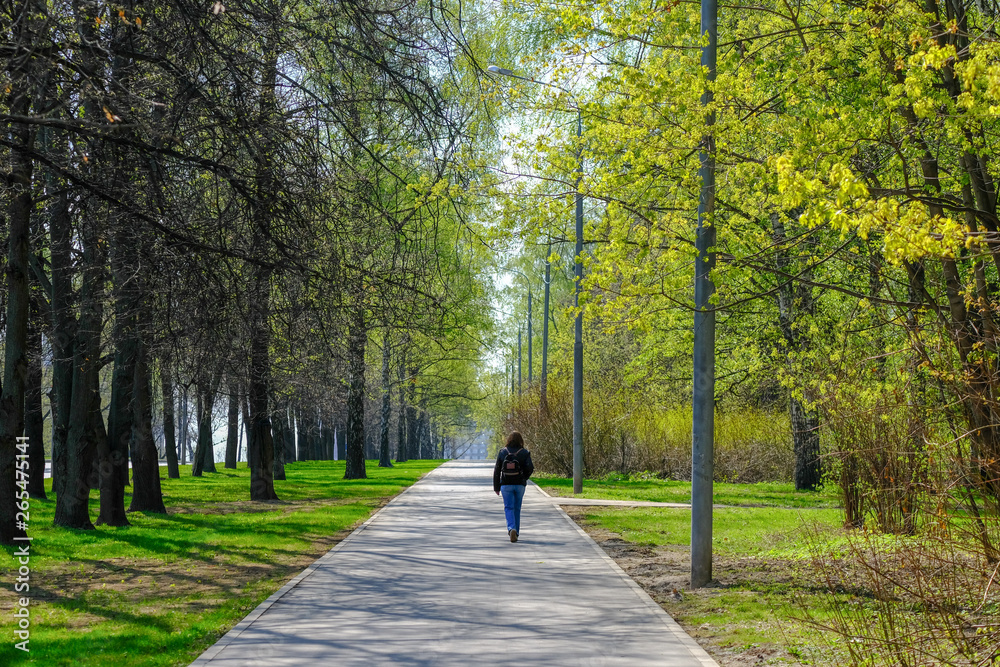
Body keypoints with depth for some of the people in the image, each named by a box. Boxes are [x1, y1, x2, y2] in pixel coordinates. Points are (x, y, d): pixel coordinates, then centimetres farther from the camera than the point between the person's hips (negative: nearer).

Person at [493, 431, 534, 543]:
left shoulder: (502, 452, 2)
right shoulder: (524, 453, -2)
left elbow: (497, 470, 2)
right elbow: (530, 468, -12)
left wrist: (496, 487, 8)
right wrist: (525, 477, 8)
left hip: (506, 484, 0)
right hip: (520, 484, 0)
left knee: (508, 508, 0)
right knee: (517, 508, 13)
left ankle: (511, 528, -24)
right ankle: (516, 532, 20)